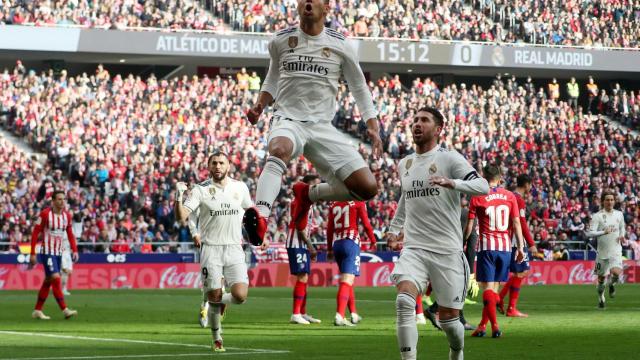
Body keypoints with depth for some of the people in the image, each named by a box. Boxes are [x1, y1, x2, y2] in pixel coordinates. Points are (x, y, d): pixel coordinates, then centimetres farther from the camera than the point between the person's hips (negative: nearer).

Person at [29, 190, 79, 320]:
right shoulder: (45, 214, -11)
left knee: (48, 281, 10)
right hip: (47, 252, -7)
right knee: (56, 279, -15)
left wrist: (74, 250, -1)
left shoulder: (67, 215, 6)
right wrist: (32, 254, -10)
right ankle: (65, 310, -20)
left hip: (59, 253, 7)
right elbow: (35, 234, -8)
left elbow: (70, 234, 13)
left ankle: (37, 311, 18)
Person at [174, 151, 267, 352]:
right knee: (214, 298, -3)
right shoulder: (200, 190, -5)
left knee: (240, 296, -14)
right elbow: (181, 217, -13)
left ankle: (221, 301, 22)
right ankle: (217, 339, 18)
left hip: (234, 249, 2)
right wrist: (179, 197, -28)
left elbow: (250, 211, 24)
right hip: (211, 249, -2)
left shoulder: (240, 188, 5)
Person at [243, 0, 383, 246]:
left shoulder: (340, 45, 3)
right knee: (279, 150, -41)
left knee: (367, 188, -11)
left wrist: (373, 126, 4)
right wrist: (260, 106, 5)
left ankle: (309, 194, 13)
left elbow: (359, 88, 13)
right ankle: (260, 217, -57)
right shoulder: (280, 41, 6)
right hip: (288, 120, -2)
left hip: (322, 126, 2)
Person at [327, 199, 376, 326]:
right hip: (351, 243, -5)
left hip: (336, 243, 5)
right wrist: (373, 241, 16)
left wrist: (329, 249, 21)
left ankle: (354, 314, 27)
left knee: (347, 280, 20)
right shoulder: (358, 202, -3)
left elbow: (329, 228, 13)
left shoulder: (334, 204, 10)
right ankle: (339, 316, -21)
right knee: (347, 281, -10)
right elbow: (366, 224, 0)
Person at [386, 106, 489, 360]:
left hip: (447, 251, -4)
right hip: (414, 249, 4)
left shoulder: (449, 159, -4)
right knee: (404, 301, -23)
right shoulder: (404, 165, 15)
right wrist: (394, 229, 23)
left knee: (448, 318, 3)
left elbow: (482, 186, -18)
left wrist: (452, 182, -35)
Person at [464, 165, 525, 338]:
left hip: (487, 246, -3)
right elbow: (516, 223, 3)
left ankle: (494, 325, -18)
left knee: (487, 287, -4)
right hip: (505, 246, 3)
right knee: (494, 287, 11)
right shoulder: (509, 196, 5)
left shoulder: (477, 197, -2)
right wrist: (520, 247, 6)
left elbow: (469, 227, -1)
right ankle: (482, 325, 15)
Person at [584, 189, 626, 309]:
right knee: (601, 277, 9)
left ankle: (612, 284, 13)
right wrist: (603, 232, -28)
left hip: (616, 250, 1)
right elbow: (590, 233, -14)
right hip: (602, 251, -1)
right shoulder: (597, 216, -7)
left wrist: (622, 235, 4)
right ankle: (601, 298, 35)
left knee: (616, 272, -22)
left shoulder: (619, 214, 6)